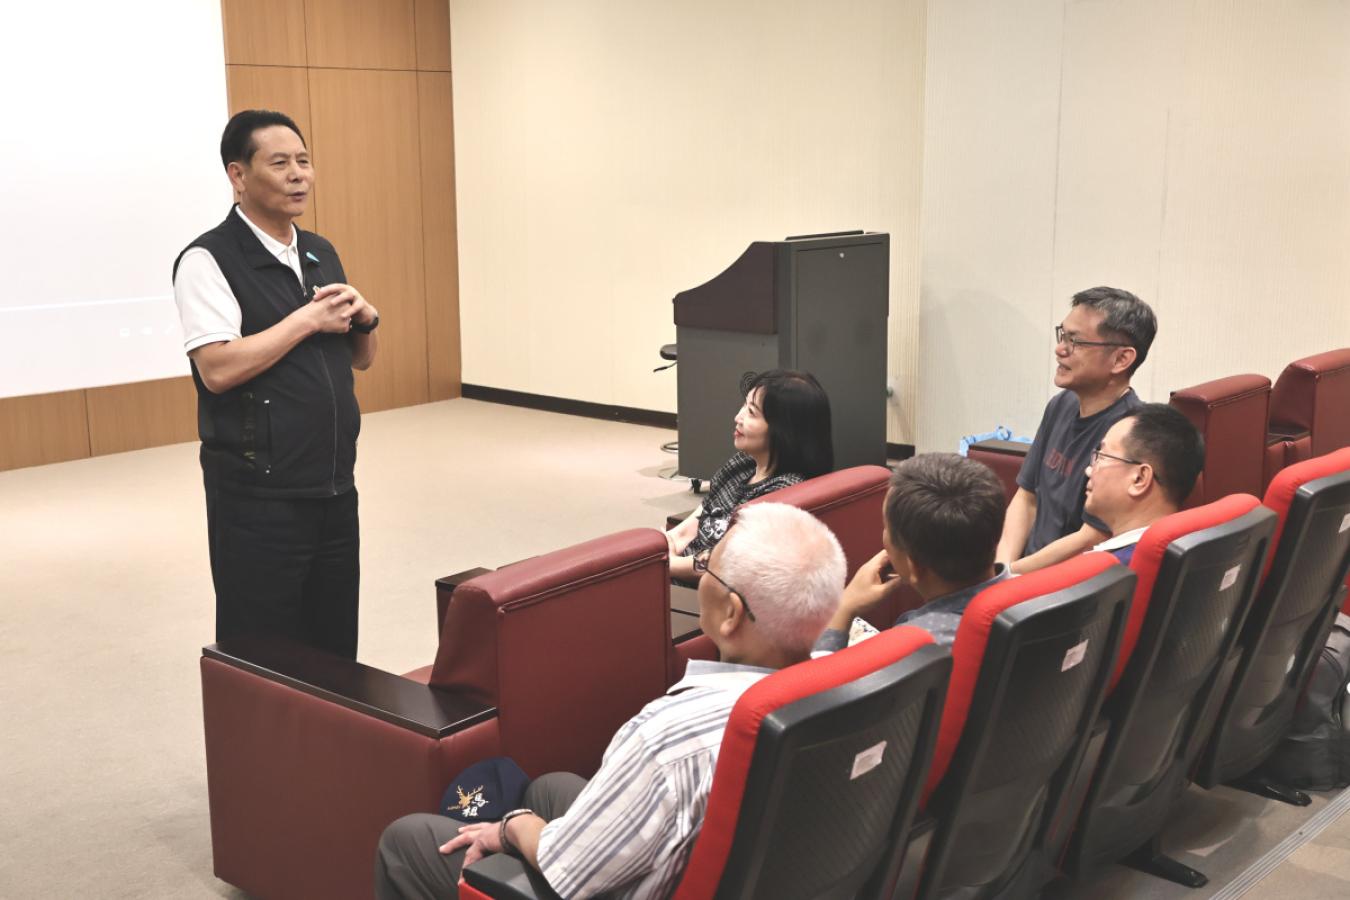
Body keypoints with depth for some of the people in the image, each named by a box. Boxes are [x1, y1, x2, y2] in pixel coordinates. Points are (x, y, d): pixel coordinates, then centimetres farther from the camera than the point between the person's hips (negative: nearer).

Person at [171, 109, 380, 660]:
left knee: (335, 649, 14)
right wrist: (308, 319, -16)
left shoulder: (321, 254, 12)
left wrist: (364, 318, -3)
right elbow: (218, 370, -21)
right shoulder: (208, 260, -10)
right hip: (259, 496, -6)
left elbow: (361, 360, 18)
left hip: (335, 485, 7)